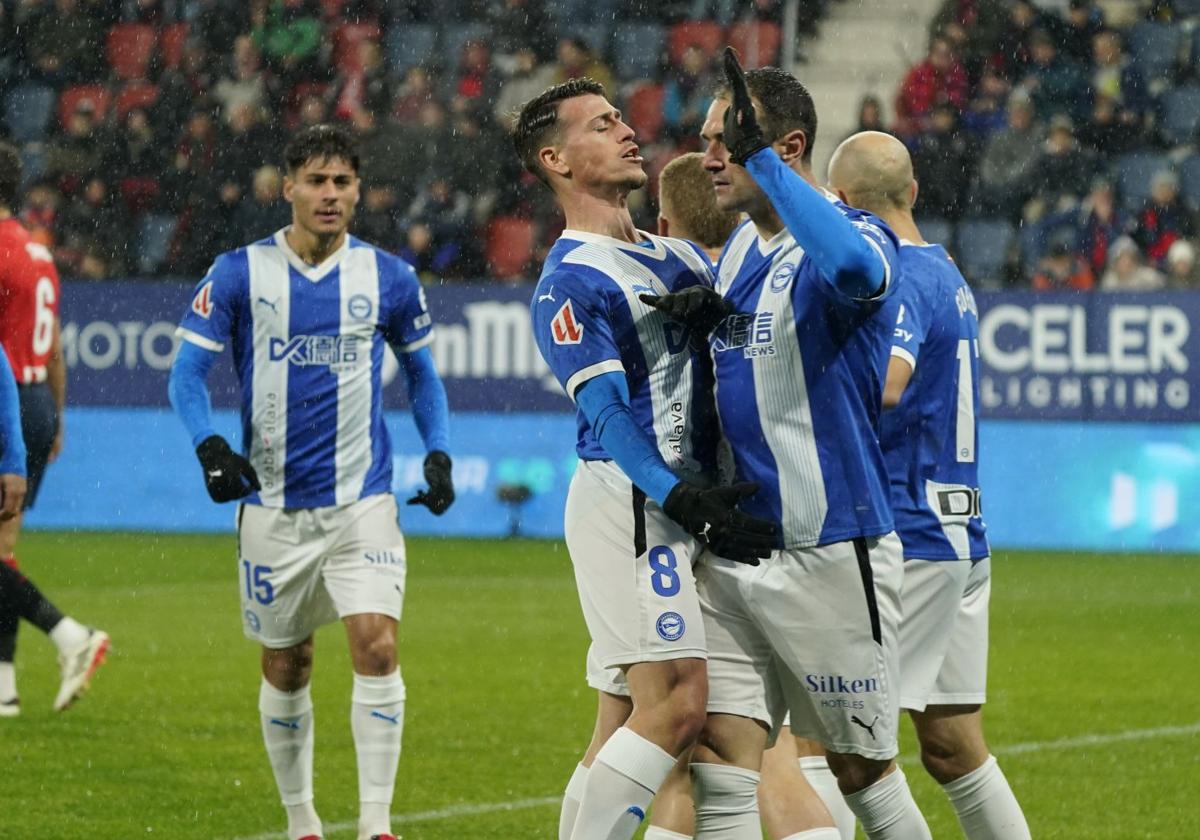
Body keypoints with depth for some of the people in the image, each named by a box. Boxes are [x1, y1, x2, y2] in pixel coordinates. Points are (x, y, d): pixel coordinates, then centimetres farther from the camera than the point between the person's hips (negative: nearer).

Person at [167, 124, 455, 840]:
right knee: (286, 668, 9)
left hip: (363, 499, 0)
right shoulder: (240, 273, -1)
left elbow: (422, 373, 17)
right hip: (274, 504, 0)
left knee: (377, 647, -17)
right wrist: (210, 446, -18)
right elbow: (189, 371, 0)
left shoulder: (389, 278, 3)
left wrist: (439, 455, 4)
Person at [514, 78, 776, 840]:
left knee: (628, 721, 6)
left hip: (681, 504, 8)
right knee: (678, 703, -17)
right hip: (627, 499, -8)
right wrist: (680, 497, -28)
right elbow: (607, 412, -15)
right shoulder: (570, 282, -6)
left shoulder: (679, 255, 19)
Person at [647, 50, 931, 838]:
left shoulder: (857, 235, -13)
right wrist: (704, 316, 4)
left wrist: (760, 156, -36)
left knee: (862, 768, 5)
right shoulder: (741, 244, 11)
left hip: (832, 555, -7)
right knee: (720, 757, -3)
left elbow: (851, 268, -39)